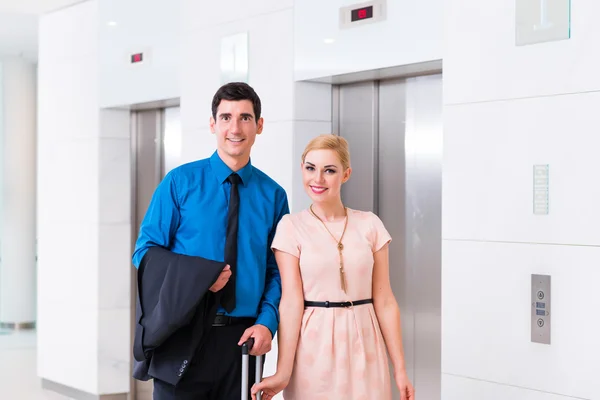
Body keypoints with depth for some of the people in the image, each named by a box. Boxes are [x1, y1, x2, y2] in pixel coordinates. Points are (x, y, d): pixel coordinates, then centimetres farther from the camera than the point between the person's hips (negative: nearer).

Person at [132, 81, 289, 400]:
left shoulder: (273, 195, 5)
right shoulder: (180, 182, -1)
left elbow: (277, 271, 7)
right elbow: (145, 251, -1)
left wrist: (266, 323, -9)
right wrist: (196, 276, -16)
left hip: (242, 338, 2)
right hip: (184, 336, -2)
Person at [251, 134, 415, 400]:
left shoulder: (370, 224, 2)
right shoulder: (291, 226, -3)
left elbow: (384, 300, 2)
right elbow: (291, 302, -9)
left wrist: (400, 369, 0)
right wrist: (283, 372, -16)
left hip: (363, 347, 2)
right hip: (313, 350, -2)